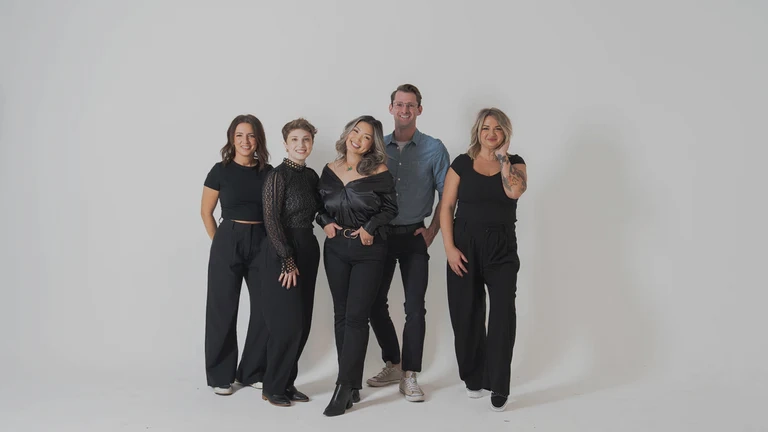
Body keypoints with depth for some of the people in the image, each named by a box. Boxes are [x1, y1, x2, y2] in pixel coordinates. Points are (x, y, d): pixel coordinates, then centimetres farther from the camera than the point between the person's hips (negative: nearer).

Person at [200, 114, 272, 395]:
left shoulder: (268, 172, 4)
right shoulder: (221, 171, -3)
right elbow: (206, 211, 4)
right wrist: (220, 243, 1)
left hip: (261, 243, 3)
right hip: (228, 243, -3)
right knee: (223, 309, 4)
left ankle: (253, 372, 22)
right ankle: (221, 376, 19)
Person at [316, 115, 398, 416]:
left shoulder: (378, 172, -7)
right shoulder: (330, 170, 4)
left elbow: (391, 207, -1)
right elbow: (321, 206, 13)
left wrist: (369, 227, -13)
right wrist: (325, 223, -5)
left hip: (368, 250, -4)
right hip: (335, 248, 4)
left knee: (356, 317, -6)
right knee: (341, 315, 8)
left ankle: (345, 388, 1)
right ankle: (351, 384, 20)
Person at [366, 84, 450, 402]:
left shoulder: (434, 149, -2)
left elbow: (447, 195, 0)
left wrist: (432, 231, -4)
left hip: (414, 236, -3)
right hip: (380, 234, 3)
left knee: (415, 307, -2)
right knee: (375, 303, 7)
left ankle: (409, 375, 10)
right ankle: (392, 364, 26)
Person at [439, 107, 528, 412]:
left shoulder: (515, 163, 6)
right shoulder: (462, 163, 4)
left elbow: (514, 191, -17)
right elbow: (446, 207, 0)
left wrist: (502, 156, -9)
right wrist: (449, 248, -9)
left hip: (502, 247, 0)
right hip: (465, 244, 1)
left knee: (503, 313, -9)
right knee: (466, 315, 7)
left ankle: (498, 387, 1)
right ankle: (473, 378, 26)